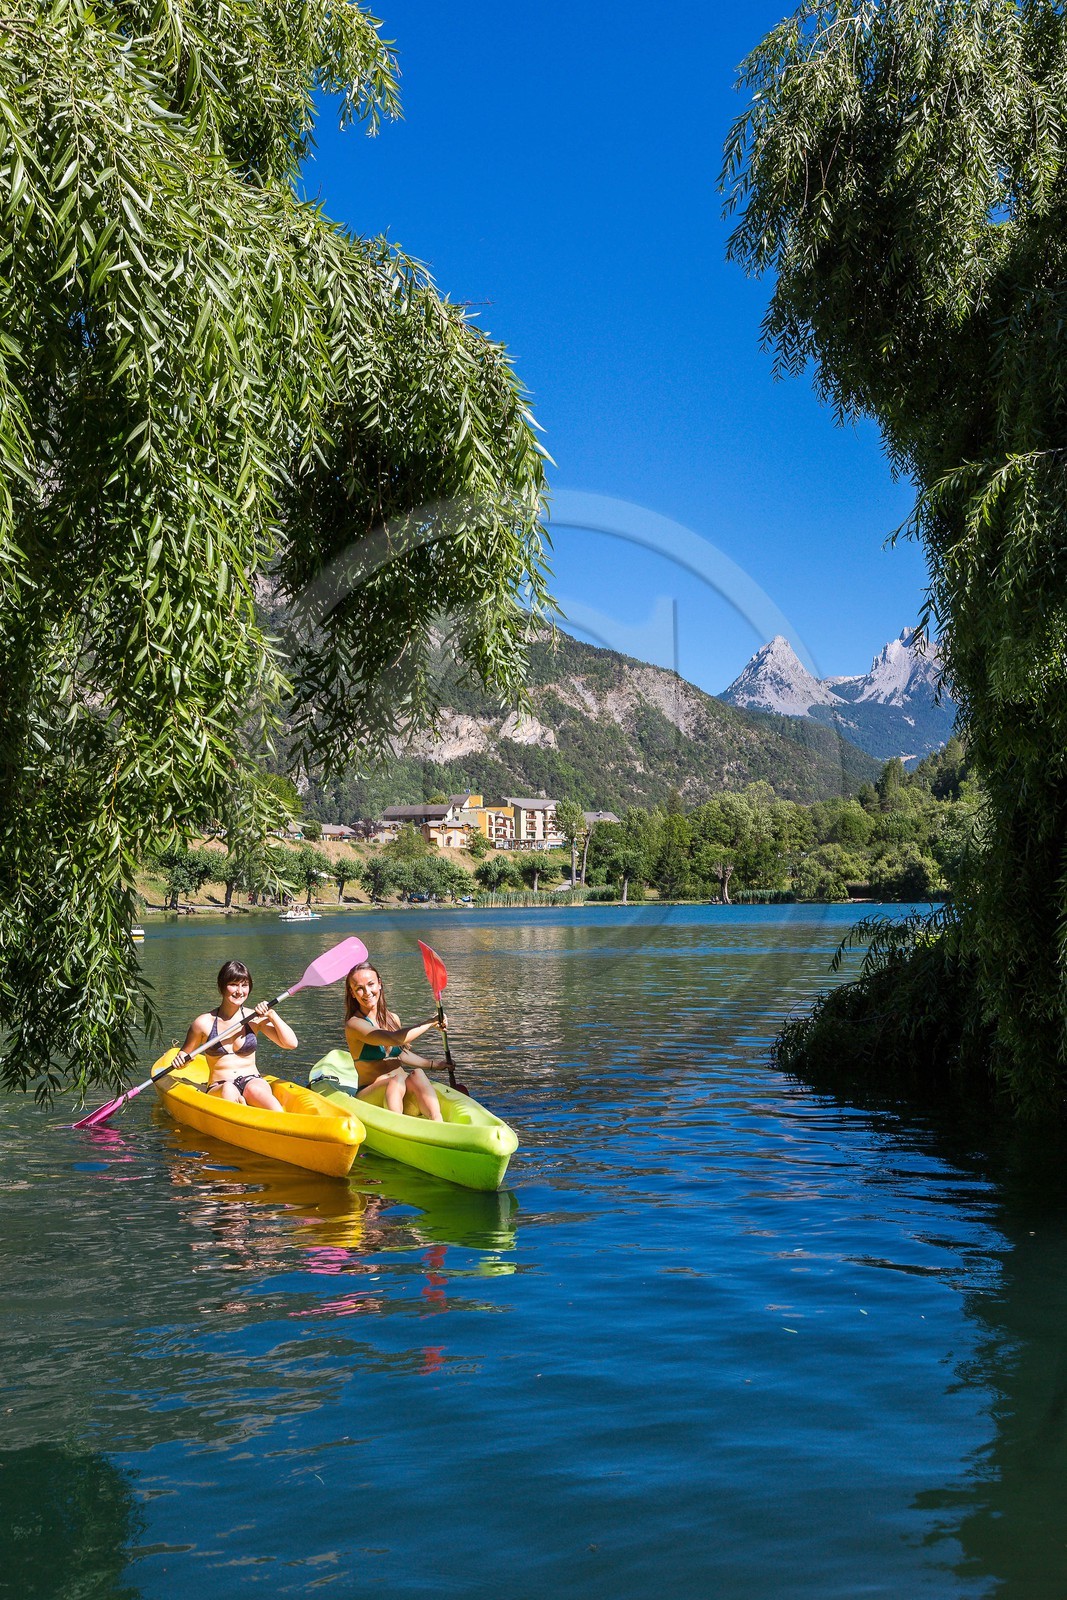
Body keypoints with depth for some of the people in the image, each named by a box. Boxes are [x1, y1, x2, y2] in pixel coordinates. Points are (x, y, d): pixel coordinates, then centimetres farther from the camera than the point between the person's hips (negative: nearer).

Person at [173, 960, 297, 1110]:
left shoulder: (255, 1018, 7)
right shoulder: (204, 1023, 4)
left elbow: (291, 1043, 0)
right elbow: (185, 1056, 16)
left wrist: (272, 1015, -7)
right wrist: (180, 1061, -6)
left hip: (253, 1081, 0)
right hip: (218, 1090, 0)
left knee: (255, 1090, -37)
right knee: (229, 1089, -37)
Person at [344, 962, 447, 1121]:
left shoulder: (393, 1018, 13)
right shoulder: (354, 1024, -10)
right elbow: (395, 1039, -25)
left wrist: (433, 1065, 25)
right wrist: (431, 1022, -15)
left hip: (404, 1093, 5)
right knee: (397, 1080, -35)